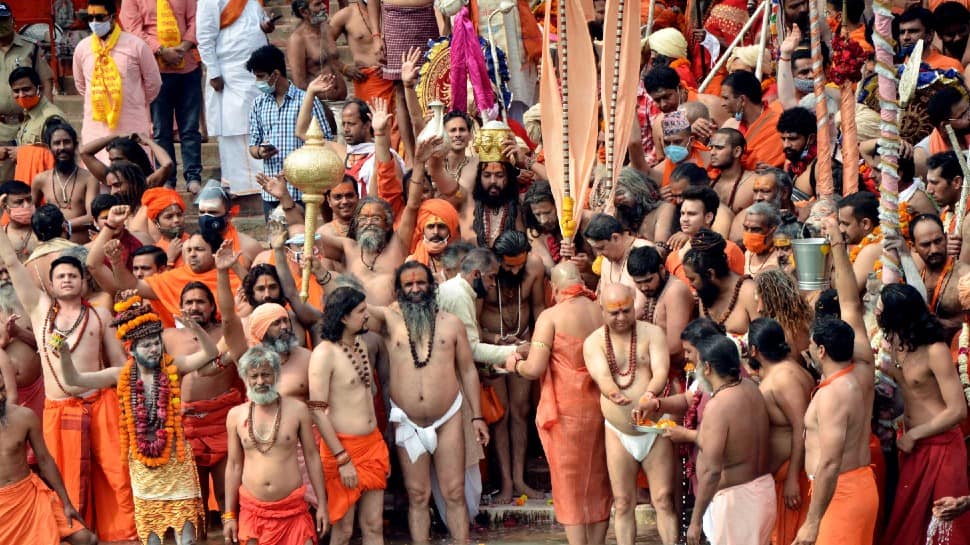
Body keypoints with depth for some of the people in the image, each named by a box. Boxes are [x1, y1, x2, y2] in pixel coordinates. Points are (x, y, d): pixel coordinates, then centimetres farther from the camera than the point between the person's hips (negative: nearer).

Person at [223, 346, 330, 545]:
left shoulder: (297, 410, -1)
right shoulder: (236, 415, 4)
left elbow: (312, 457, 4)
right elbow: (234, 465, 8)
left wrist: (322, 505, 1)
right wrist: (229, 515, 7)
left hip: (292, 509, -1)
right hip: (251, 511, 1)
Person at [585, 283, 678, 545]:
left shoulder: (652, 333, -2)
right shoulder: (593, 342, -1)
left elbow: (661, 371, -16)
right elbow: (602, 376, -18)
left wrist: (650, 394, -39)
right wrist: (614, 394, -42)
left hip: (655, 429, -1)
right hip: (618, 432, 1)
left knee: (664, 500, -2)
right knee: (623, 504, 6)